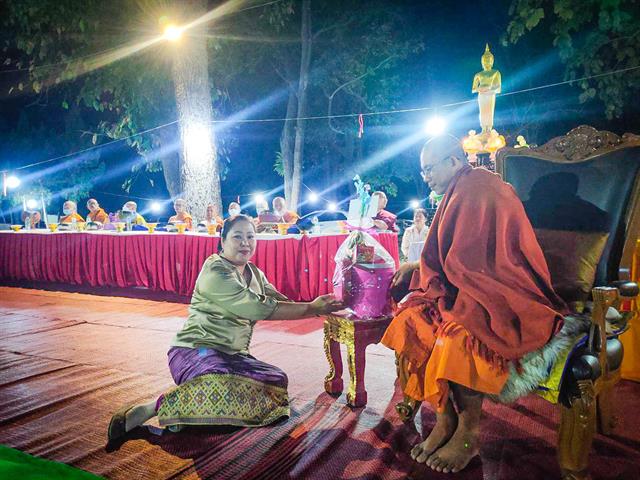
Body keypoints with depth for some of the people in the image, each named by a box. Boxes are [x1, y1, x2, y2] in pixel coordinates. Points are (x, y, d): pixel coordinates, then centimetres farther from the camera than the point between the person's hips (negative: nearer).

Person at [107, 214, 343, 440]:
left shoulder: (255, 273, 14)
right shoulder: (215, 272, -14)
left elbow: (282, 303, 5)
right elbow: (258, 309, -24)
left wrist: (323, 309, -10)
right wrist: (311, 308, -20)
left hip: (232, 354, 9)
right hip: (196, 349, -9)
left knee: (277, 381, -12)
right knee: (225, 389, -37)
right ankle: (154, 408, -22)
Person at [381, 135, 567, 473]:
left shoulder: (480, 191, -14)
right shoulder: (461, 193, 15)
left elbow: (463, 262, -18)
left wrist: (415, 269, -7)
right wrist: (415, 268, 5)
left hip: (507, 298, -9)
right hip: (473, 289, 9)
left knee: (457, 334, -33)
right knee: (412, 318, -12)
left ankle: (468, 433, -12)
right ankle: (445, 418, -6)